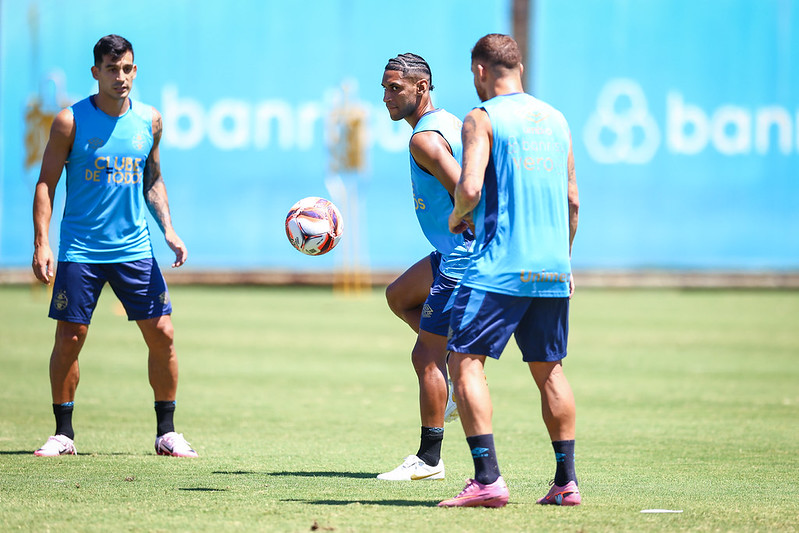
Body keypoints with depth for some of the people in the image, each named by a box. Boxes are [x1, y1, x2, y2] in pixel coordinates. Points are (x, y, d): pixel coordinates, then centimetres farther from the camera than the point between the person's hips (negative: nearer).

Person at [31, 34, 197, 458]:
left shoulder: (149, 121, 6)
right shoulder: (70, 121, -5)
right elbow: (46, 183, -2)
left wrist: (168, 228, 5)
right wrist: (41, 243, -11)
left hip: (135, 248, 3)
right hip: (80, 249, -3)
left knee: (161, 335, -3)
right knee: (69, 338, -4)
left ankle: (166, 432, 8)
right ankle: (63, 433, 9)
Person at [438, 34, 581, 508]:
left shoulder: (483, 118, -5)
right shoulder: (556, 119, 14)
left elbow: (470, 188, -17)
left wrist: (457, 216, 4)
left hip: (499, 269, -6)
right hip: (552, 270, 6)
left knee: (465, 362, -5)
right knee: (549, 370, 16)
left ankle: (488, 480, -17)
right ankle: (567, 481, 14)